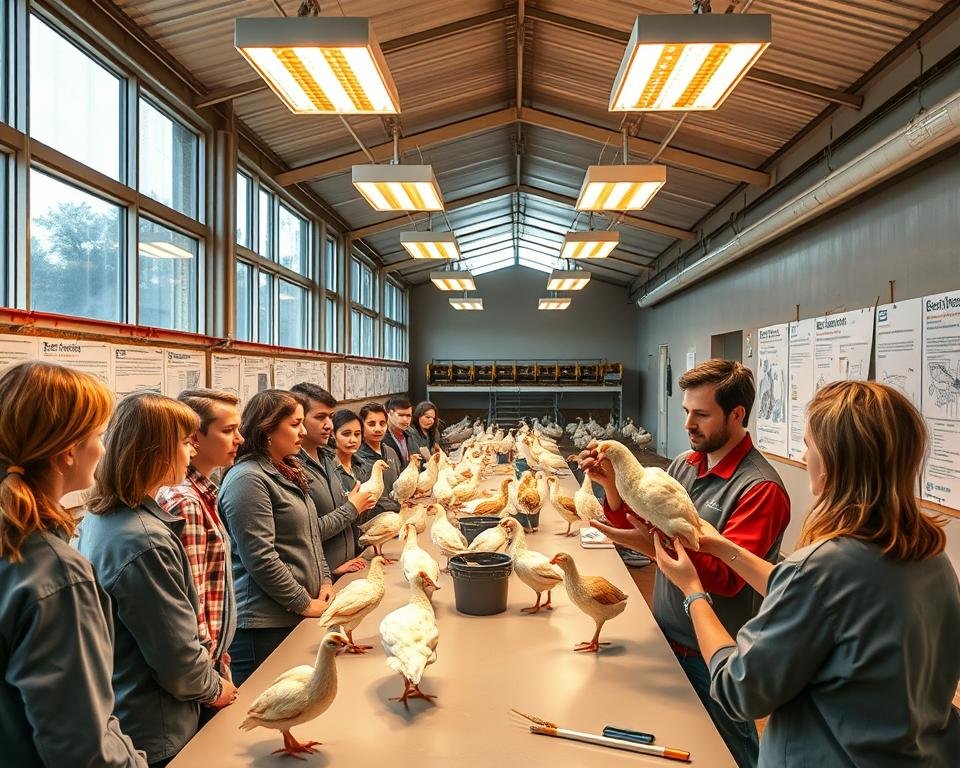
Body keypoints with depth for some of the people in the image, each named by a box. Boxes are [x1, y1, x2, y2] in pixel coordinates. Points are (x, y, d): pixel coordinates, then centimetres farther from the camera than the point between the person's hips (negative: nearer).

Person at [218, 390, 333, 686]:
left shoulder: (288, 472, 14)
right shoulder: (247, 480, -16)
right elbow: (260, 558, -20)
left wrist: (325, 581, 8)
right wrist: (304, 603, -13)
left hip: (297, 618, 9)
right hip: (265, 625, -9)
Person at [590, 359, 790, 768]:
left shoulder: (760, 488, -21)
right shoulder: (683, 464, 0)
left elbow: (728, 577, -26)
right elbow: (639, 527, 5)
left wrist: (657, 547, -38)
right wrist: (613, 484, -12)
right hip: (666, 638, 6)